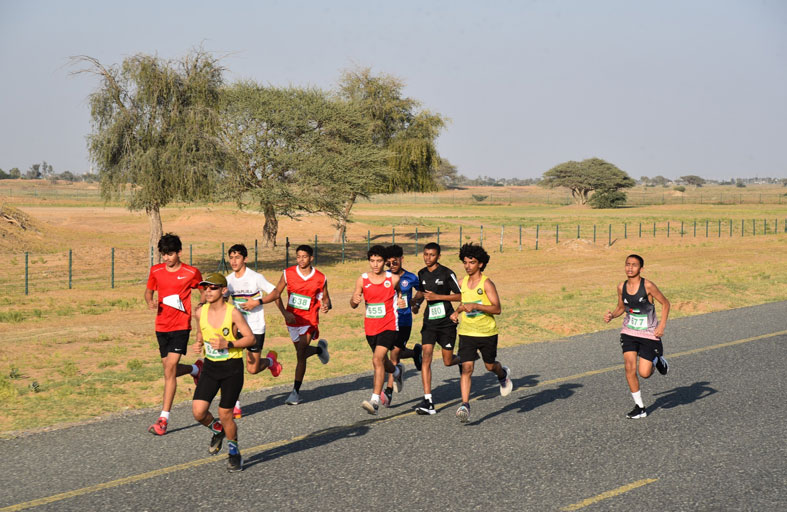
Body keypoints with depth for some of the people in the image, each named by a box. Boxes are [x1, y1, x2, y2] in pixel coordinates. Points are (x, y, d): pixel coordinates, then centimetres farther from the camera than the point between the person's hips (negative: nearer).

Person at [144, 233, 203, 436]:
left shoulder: (191, 273, -4)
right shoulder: (156, 271, 5)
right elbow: (148, 291, 18)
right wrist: (150, 302, -4)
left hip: (181, 326, -5)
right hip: (161, 326, 5)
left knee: (169, 370, -14)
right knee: (170, 370, 10)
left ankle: (164, 419, -11)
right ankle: (196, 369, 44)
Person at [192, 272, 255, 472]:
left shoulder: (233, 313, -14)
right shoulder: (201, 312, 0)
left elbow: (250, 338, -12)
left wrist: (227, 344, -24)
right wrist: (198, 343, -2)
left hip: (232, 367, -4)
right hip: (210, 367, 4)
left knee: (225, 414, 1)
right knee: (198, 412, -8)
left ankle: (234, 452, 25)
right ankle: (217, 429, 26)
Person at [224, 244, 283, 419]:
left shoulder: (256, 278, -11)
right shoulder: (229, 279, 4)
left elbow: (275, 293, -6)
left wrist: (257, 302, -19)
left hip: (255, 327, -4)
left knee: (252, 369, -2)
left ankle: (270, 360, 34)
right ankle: (235, 406, -1)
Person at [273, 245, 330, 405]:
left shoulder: (320, 278, -7)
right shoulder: (288, 273, -5)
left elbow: (325, 298, 6)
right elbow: (276, 294, 2)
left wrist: (326, 306, -18)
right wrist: (285, 313, -9)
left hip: (309, 320, -3)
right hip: (292, 319, 3)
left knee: (301, 355, -12)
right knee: (301, 353, 17)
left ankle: (296, 392, -6)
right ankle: (320, 349, 50)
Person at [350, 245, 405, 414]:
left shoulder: (393, 279, -6)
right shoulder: (362, 280, -2)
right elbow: (353, 305, -3)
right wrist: (354, 300, -26)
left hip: (389, 326, -4)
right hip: (370, 328, 4)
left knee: (377, 359, -22)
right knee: (382, 361, 21)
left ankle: (375, 400, -23)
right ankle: (397, 371, 58)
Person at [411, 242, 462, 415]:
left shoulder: (447, 273, -9)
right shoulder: (422, 274, 7)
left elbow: (460, 296, -8)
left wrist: (436, 296, -16)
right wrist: (417, 303, 4)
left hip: (447, 322, -4)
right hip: (429, 322, 4)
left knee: (448, 361, 2)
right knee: (426, 357, -13)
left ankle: (463, 360, 42)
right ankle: (428, 402, -14)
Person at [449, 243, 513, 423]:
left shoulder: (486, 283, -13)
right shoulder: (462, 282, 4)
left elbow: (497, 308, -19)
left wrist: (475, 306, -28)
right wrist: (457, 311, 9)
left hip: (487, 332, -3)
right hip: (466, 332, 3)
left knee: (490, 366, 14)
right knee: (467, 367, -11)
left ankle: (503, 374, 50)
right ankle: (465, 405, -14)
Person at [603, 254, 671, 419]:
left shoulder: (648, 286, -17)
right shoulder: (622, 287, -3)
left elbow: (665, 303, -7)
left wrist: (662, 325, -16)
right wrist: (612, 315, -8)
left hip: (649, 334, -4)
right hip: (629, 332, 4)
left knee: (644, 373, -5)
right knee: (629, 367, -12)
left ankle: (657, 360, 32)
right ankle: (639, 407, 1)